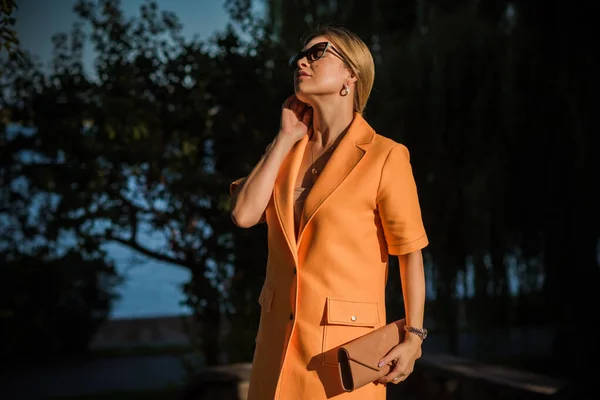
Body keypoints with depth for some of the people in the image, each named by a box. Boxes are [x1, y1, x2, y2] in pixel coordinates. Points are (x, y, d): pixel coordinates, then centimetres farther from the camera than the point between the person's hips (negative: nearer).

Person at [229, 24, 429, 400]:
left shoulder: (385, 156, -7)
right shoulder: (288, 151, 10)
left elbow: (410, 251, -4)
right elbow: (244, 214, -4)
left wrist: (413, 338, -9)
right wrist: (285, 138, 0)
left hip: (345, 343, -5)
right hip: (281, 337, 5)